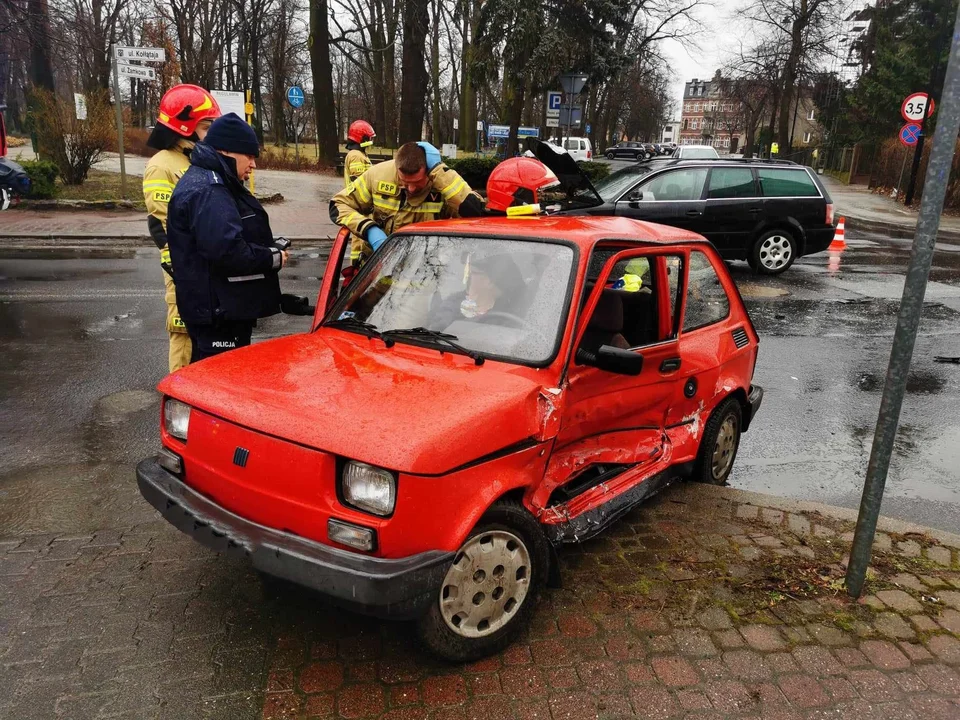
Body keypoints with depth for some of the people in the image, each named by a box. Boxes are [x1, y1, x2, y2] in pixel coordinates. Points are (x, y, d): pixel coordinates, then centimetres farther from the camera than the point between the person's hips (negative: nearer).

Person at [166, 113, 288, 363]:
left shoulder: (209, 183, 17)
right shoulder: (207, 191, -19)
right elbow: (226, 250, -29)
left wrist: (269, 248, 8)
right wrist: (272, 257, -15)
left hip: (223, 308, 11)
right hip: (218, 313, -11)